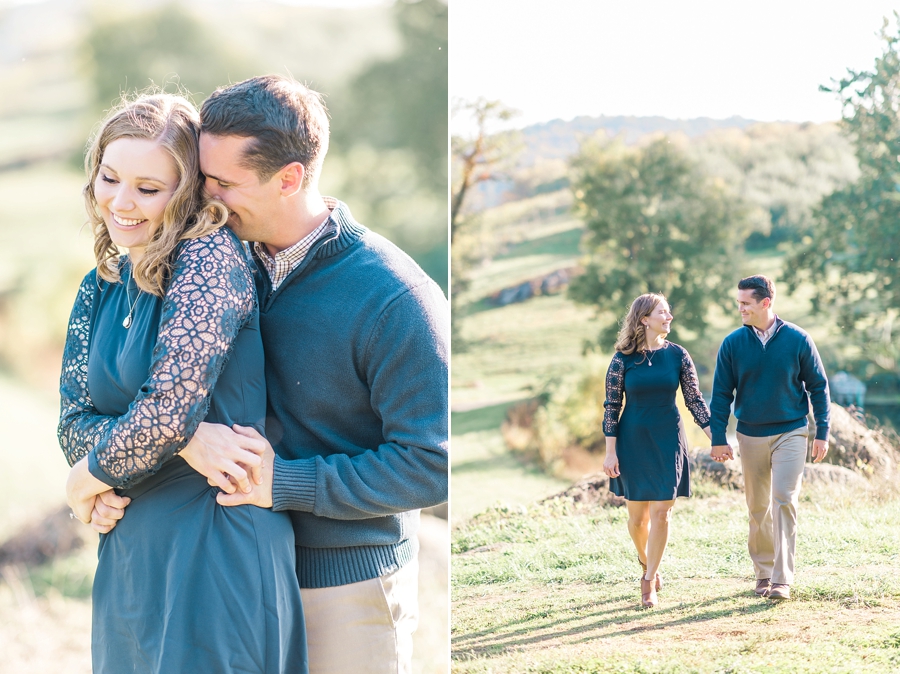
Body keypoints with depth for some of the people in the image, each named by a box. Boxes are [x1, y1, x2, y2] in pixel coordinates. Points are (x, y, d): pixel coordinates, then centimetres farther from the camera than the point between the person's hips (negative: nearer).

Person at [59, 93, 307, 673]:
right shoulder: (100, 288, 9)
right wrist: (187, 443, -17)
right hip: (128, 555, 7)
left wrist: (90, 475, -4)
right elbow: (75, 420, 1)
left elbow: (169, 412, -22)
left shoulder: (210, 258, -14)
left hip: (217, 555, -7)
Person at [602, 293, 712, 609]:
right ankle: (646, 562, 35)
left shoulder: (678, 355, -1)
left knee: (661, 513, -5)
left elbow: (694, 400, 3)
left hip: (668, 441, 1)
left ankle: (649, 581, 6)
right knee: (637, 514, 6)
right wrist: (610, 452, -7)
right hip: (632, 441, -1)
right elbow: (612, 406, -3)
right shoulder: (623, 359, -5)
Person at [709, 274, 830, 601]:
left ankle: (782, 580, -11)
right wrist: (718, 439, -2)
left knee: (784, 501, -12)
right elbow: (721, 393, 2)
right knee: (758, 507, 9)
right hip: (750, 436, 2)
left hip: (791, 433, -2)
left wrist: (822, 433, -2)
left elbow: (818, 387, 1)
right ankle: (763, 572, 23)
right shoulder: (733, 344, -3)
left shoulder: (797, 339, -6)